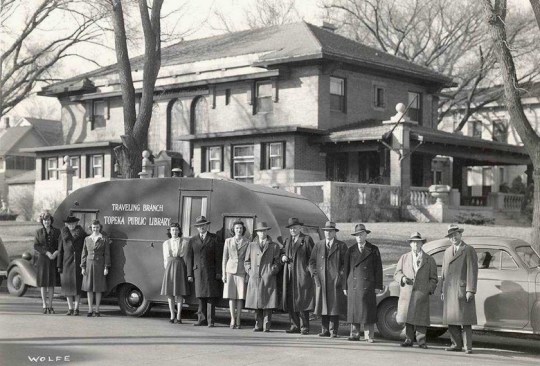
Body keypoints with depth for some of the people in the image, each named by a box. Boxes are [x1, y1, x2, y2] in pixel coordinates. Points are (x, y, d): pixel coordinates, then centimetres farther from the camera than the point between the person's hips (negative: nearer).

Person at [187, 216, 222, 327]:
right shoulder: (192, 240, 11)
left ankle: (211, 320, -2)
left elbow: (218, 256, 3)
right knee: (200, 296, 3)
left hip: (211, 271, -2)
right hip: (198, 271, 2)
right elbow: (190, 257, 10)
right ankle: (202, 319, 8)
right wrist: (189, 274, 4)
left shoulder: (214, 238, 6)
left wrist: (218, 272, -4)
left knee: (211, 296, -4)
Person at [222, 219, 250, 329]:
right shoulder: (228, 241, 7)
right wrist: (224, 273, 4)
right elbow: (225, 258, 9)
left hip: (242, 271, -1)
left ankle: (238, 320, 5)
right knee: (231, 296, -4)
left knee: (240, 296, -1)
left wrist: (248, 274, -3)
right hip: (230, 270, 1)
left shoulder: (247, 242, 3)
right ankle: (233, 319, 0)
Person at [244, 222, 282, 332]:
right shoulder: (251, 245, 16)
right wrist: (250, 272, 2)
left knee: (268, 303, -4)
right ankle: (258, 325, 9)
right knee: (256, 303, 2)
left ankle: (267, 326, 1)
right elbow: (247, 262, 17)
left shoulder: (274, 246, 10)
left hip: (269, 280, -2)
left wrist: (271, 273, -5)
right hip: (254, 279, 2)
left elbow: (278, 262, 7)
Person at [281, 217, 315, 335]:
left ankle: (304, 327, -3)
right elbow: (283, 253, 26)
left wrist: (309, 269, -12)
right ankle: (295, 326, 11)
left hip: (302, 275, -6)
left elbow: (312, 257, -3)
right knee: (290, 302, 4)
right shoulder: (287, 241, 18)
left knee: (302, 300, -7)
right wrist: (283, 257, 4)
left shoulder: (307, 239, 0)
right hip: (289, 275, 6)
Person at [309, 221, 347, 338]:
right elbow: (312, 262, 12)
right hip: (321, 281, 3)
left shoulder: (341, 246, 6)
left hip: (335, 281, -3)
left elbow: (345, 263, 4)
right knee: (323, 305, 4)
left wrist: (340, 275, -7)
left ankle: (333, 331, -1)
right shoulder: (318, 245, 13)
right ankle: (325, 330, 11)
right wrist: (315, 275, 0)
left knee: (334, 306, -4)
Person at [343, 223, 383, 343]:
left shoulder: (373, 250, 6)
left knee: (368, 310, -4)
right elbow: (346, 269, 11)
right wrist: (345, 286, 5)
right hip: (353, 285, 2)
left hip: (368, 285, -2)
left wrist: (378, 286, -4)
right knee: (353, 310, 3)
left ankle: (369, 336, -1)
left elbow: (378, 269, 3)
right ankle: (354, 334, 10)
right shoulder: (351, 250, 12)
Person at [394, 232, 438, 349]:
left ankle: (421, 340, 3)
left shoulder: (429, 259, 12)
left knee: (420, 317, -4)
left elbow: (433, 278, 11)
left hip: (422, 293, -1)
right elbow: (396, 273, 13)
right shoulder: (404, 258, 15)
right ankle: (409, 339, 11)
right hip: (406, 292, 1)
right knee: (407, 317, 2)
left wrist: (429, 289, -4)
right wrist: (402, 278, -9)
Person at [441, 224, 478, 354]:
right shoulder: (447, 252, 17)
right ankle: (456, 344, 14)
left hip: (463, 290, -6)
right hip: (449, 291, 6)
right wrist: (443, 290, 14)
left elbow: (472, 271, -8)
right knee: (451, 319, 6)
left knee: (465, 319, -6)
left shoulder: (469, 250, -2)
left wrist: (470, 290, -15)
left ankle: (468, 346, -3)